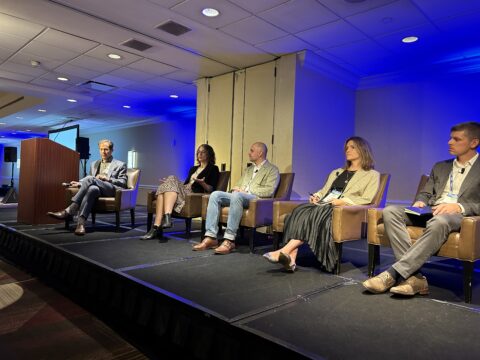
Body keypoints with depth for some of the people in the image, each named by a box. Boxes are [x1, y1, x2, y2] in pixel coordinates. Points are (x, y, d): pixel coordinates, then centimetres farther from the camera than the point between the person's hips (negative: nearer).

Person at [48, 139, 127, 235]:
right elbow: (90, 182, 27)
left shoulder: (120, 165, 16)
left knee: (90, 178, -33)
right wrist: (79, 183, 4)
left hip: (111, 189, -3)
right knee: (92, 189, -38)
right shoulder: (94, 164, 31)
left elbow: (123, 182, 5)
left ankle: (69, 212, -38)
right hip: (96, 188, 3)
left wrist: (107, 179, -9)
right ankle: (81, 223, -50)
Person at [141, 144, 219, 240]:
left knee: (172, 179, -28)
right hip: (184, 192, 6)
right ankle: (156, 227, -38)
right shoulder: (193, 168, 32)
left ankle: (167, 217, -47)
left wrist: (202, 183, -19)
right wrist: (169, 183, 14)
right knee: (164, 187, -25)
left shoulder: (213, 169, 11)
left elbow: (211, 189, 0)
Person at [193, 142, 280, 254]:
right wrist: (237, 189, 1)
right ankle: (210, 237, -25)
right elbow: (238, 186, 27)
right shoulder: (248, 169, 30)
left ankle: (229, 240, -39)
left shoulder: (272, 169, 8)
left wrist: (246, 191, -11)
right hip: (239, 196, 7)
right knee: (215, 194, -19)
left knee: (237, 196, -38)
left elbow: (269, 191, -7)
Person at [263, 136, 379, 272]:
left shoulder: (372, 175, 14)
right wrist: (316, 196, 0)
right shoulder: (336, 172, 31)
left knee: (315, 214, -35)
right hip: (323, 206, 5)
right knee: (300, 210, -29)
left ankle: (284, 252, -41)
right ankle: (291, 258, -41)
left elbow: (366, 199, -1)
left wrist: (342, 201, -15)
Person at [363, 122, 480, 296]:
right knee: (390, 211, -24)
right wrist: (420, 202, -1)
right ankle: (414, 276, -32)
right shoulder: (440, 167, 25)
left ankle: (393, 273, -37)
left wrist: (459, 206, -19)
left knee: (438, 222, -42)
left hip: (459, 215, -5)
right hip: (430, 212, 5)